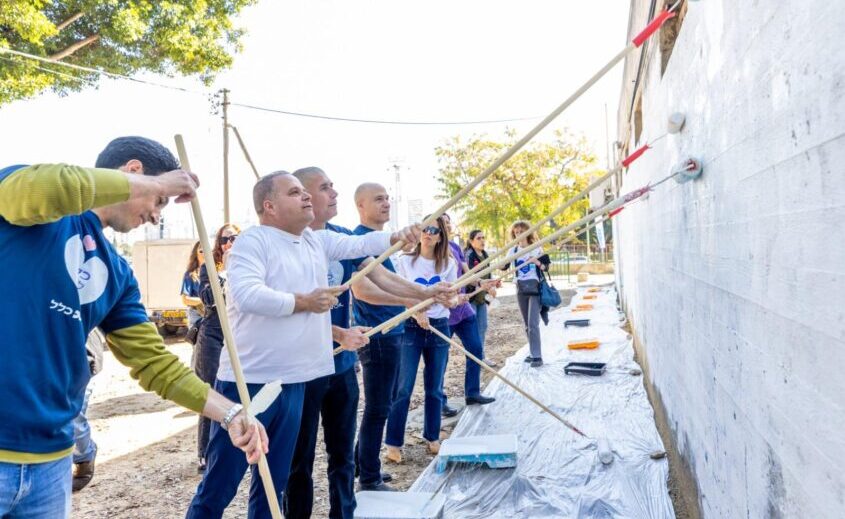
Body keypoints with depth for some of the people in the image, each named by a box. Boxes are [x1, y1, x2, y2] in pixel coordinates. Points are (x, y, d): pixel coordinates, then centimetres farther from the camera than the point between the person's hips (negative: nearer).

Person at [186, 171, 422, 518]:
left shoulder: (318, 241, 13)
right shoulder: (253, 240, -12)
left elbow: (359, 244, 11)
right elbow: (246, 294, -25)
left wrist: (397, 237, -5)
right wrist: (305, 302, -17)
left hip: (293, 382, 7)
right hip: (248, 382, -7)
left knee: (273, 482, 18)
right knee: (219, 486, 2)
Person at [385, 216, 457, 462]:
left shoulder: (449, 263, 4)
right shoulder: (406, 261, 0)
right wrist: (417, 313, -20)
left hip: (439, 328, 2)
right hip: (411, 328, -2)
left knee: (434, 388, 10)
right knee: (403, 388, -4)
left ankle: (432, 437, 24)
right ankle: (394, 443, 5)